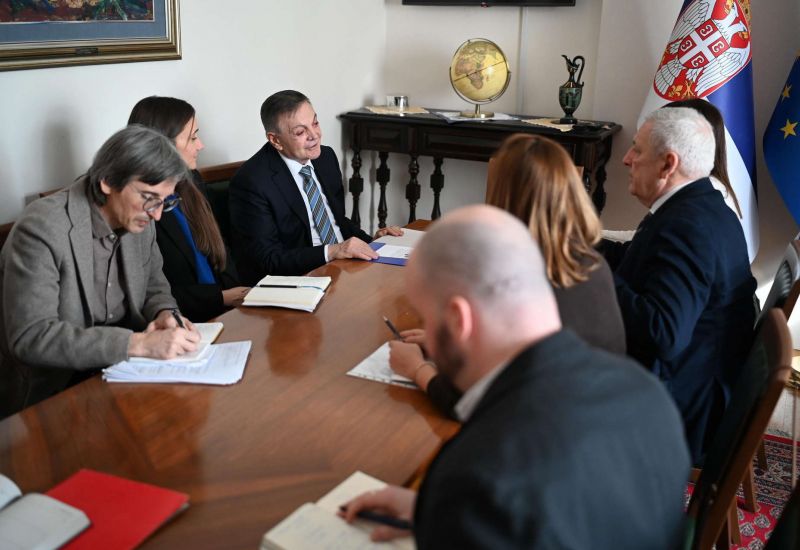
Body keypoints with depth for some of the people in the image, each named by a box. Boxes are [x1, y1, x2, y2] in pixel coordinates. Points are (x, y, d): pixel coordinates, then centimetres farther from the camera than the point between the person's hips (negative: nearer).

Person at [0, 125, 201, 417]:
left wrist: (165, 314, -9)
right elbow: (29, 337, -27)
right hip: (51, 393, -6)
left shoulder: (138, 217, -2)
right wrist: (138, 343, -32)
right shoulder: (42, 229, -22)